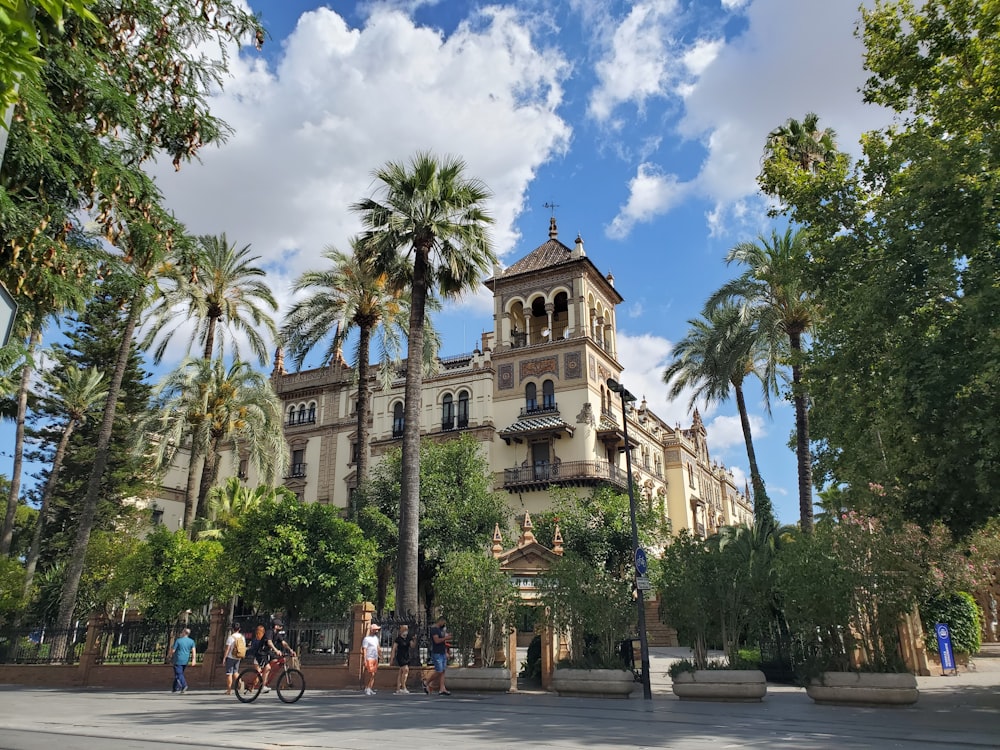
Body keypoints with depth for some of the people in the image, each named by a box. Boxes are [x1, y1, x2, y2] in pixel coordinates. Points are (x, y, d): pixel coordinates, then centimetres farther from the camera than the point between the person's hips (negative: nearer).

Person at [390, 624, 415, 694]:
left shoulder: (408, 638, 8)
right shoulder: (398, 639, -8)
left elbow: (412, 645, -2)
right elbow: (394, 649, -7)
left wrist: (414, 641, -20)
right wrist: (392, 658, -10)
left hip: (407, 657, 6)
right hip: (400, 657, -6)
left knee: (401, 673, 8)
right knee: (405, 669, -19)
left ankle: (398, 689, 13)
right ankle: (403, 687, -16)